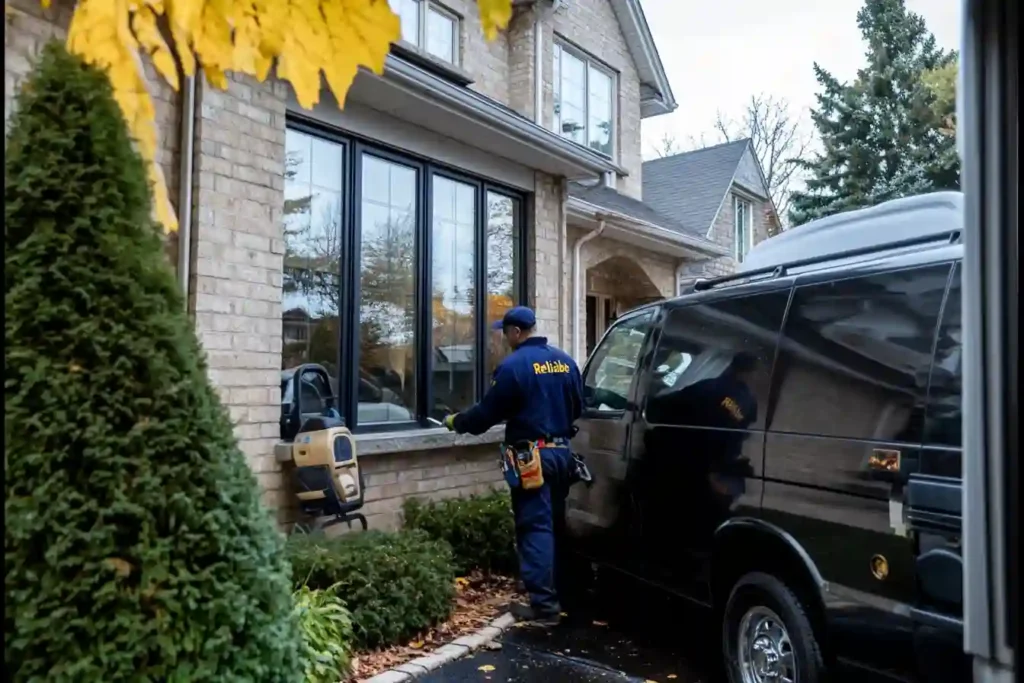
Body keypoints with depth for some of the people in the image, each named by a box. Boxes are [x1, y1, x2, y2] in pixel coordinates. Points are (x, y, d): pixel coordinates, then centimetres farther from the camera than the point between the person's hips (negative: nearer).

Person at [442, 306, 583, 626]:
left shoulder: (513, 365, -14)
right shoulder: (565, 361, 7)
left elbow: (488, 412, -9)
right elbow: (578, 407, 15)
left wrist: (456, 422, 7)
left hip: (532, 456, -7)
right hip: (562, 452, 7)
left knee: (535, 527, -4)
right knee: (554, 523, 18)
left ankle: (544, 604, -3)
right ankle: (560, 592, 29)